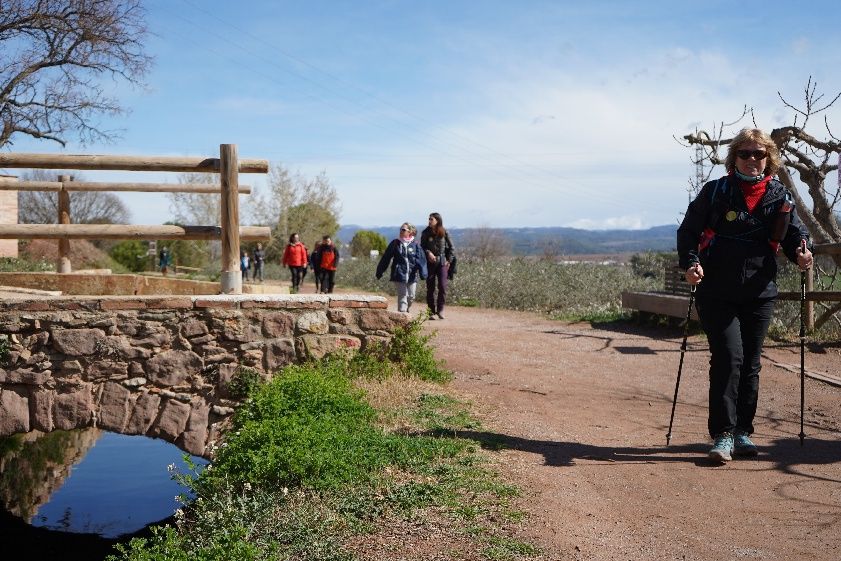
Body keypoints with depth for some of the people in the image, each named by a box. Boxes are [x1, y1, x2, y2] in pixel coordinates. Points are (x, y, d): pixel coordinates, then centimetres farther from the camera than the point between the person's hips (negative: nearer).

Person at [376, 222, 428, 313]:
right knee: (402, 296, -4)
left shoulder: (415, 245, 0)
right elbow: (386, 258, 6)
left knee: (411, 297, 9)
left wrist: (423, 273, -19)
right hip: (399, 275, -1)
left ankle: (406, 311, 31)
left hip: (412, 276, 1)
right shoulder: (395, 243, 1)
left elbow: (421, 259, -7)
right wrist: (379, 271, 7)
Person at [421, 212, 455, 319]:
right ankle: (431, 312, 11)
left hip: (442, 262, 0)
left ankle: (440, 309, 4)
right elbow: (422, 247, 4)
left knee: (442, 286, -10)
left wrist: (449, 260, 2)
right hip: (430, 263, 0)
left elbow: (451, 247, 9)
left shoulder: (444, 232, 1)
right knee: (430, 288, 3)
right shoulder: (425, 233, 1)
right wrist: (428, 253, -15)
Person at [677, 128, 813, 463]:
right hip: (717, 293, -3)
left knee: (750, 363, 8)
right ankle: (722, 435, -6)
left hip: (759, 294, 3)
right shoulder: (715, 192, 0)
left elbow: (794, 232, 13)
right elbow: (688, 231, 1)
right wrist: (690, 263, -16)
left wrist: (801, 251, -10)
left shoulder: (780, 197, 7)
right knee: (728, 357, -12)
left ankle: (742, 432, 20)